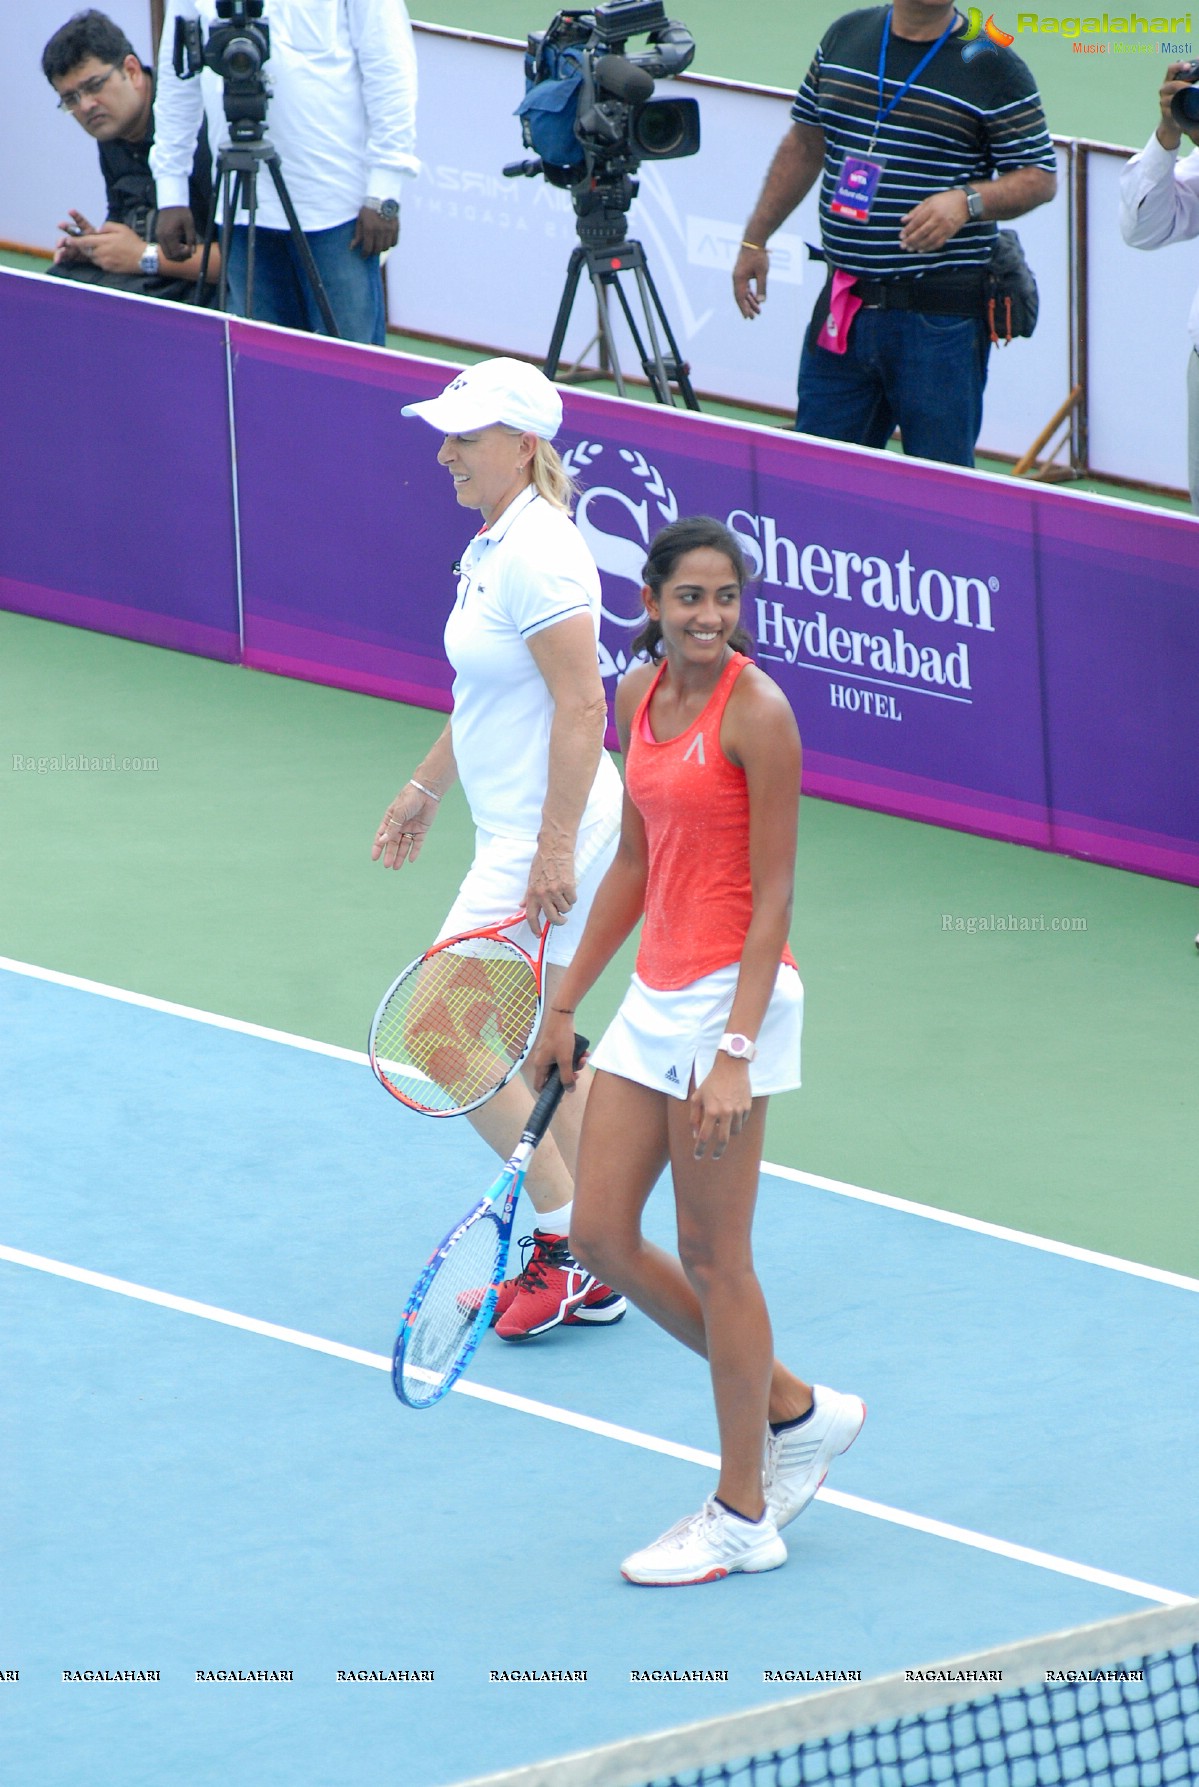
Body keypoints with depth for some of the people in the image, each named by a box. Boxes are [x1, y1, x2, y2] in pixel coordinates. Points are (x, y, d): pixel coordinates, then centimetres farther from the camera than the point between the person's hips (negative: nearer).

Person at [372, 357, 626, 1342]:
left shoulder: (538, 551, -20)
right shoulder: (496, 541, 11)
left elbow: (581, 706, -24)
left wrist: (553, 849, -26)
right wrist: (426, 787, 30)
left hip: (547, 836, -10)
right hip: (514, 831, 10)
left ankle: (574, 1253, 1)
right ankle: (584, 1262, 19)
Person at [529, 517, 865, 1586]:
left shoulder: (755, 713, -15)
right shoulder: (641, 698, 8)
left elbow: (773, 896, -16)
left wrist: (735, 1054, -22)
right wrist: (567, 1001, 19)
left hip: (734, 997, -8)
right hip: (656, 997, 8)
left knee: (713, 1257, -1)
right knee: (601, 1236, 9)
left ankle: (743, 1518, 12)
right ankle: (794, 1411, 24)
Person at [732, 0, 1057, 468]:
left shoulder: (993, 66, -4)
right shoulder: (844, 38, 11)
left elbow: (1039, 178, -4)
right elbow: (804, 144, 22)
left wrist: (966, 201, -22)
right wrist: (756, 239, 23)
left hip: (939, 318, -5)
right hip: (842, 310, 5)